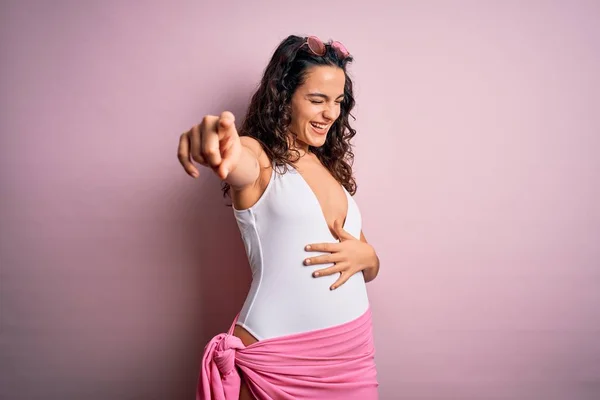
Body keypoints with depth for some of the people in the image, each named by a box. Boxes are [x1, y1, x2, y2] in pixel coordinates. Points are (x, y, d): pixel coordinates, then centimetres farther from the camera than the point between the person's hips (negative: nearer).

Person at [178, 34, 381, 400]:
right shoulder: (260, 158, -5)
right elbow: (239, 165, -32)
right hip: (277, 359, -5)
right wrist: (217, 141, -54)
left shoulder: (333, 169, 11)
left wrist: (365, 256, -7)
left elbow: (370, 269, 15)